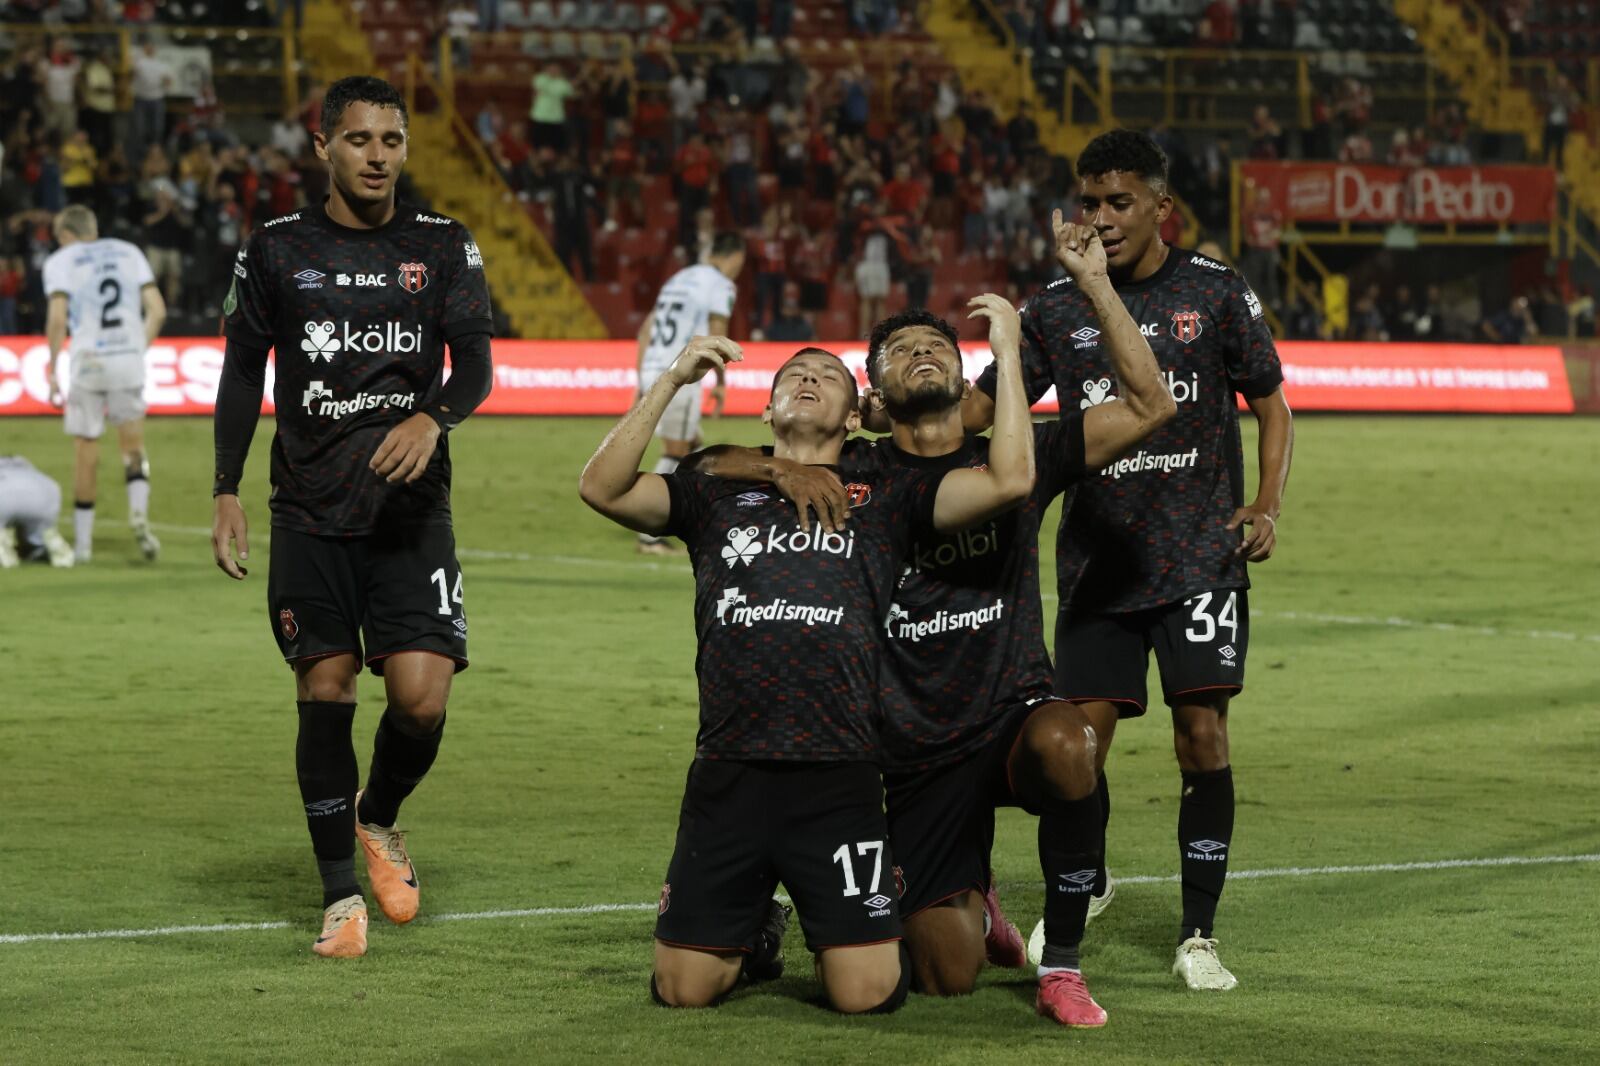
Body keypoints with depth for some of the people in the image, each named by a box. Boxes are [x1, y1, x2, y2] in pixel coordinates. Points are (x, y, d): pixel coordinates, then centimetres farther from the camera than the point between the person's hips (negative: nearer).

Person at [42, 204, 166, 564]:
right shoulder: (129, 252, 16)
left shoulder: (60, 261, 6)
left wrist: (52, 370, -3)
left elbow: (57, 319, -7)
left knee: (87, 456, 5)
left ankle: (82, 544, 10)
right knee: (133, 445, 15)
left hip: (88, 360, -2)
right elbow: (157, 310, 8)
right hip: (130, 360, 2)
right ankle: (139, 512, -11)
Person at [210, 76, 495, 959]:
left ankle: (379, 818, 22)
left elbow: (474, 359, -2)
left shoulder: (442, 247, 5)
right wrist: (226, 492, 3)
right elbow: (242, 372, 10)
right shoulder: (277, 249, 5)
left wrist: (434, 419, -23)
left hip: (412, 508, 0)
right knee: (325, 692, -3)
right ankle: (341, 895, 7)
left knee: (422, 694, -10)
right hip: (310, 512, 0)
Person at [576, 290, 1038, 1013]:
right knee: (683, 990, 0)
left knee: (865, 995, -7)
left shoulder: (882, 498, 13)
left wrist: (1007, 354, 3)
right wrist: (672, 380, -1)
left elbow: (1008, 481, 1)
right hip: (727, 775, 1)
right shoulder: (718, 494, 16)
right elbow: (603, 488, 2)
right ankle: (754, 936, 33)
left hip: (837, 779, -1)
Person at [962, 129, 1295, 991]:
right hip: (1098, 558, 2)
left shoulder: (1216, 294, 1)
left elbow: (1272, 405, 8)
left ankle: (1198, 935, 0)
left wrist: (1265, 507, -6)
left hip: (1201, 555, -2)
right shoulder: (1058, 308, 5)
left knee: (1202, 733, -10)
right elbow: (981, 408, 7)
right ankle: (1083, 888, 28)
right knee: (1079, 740, -2)